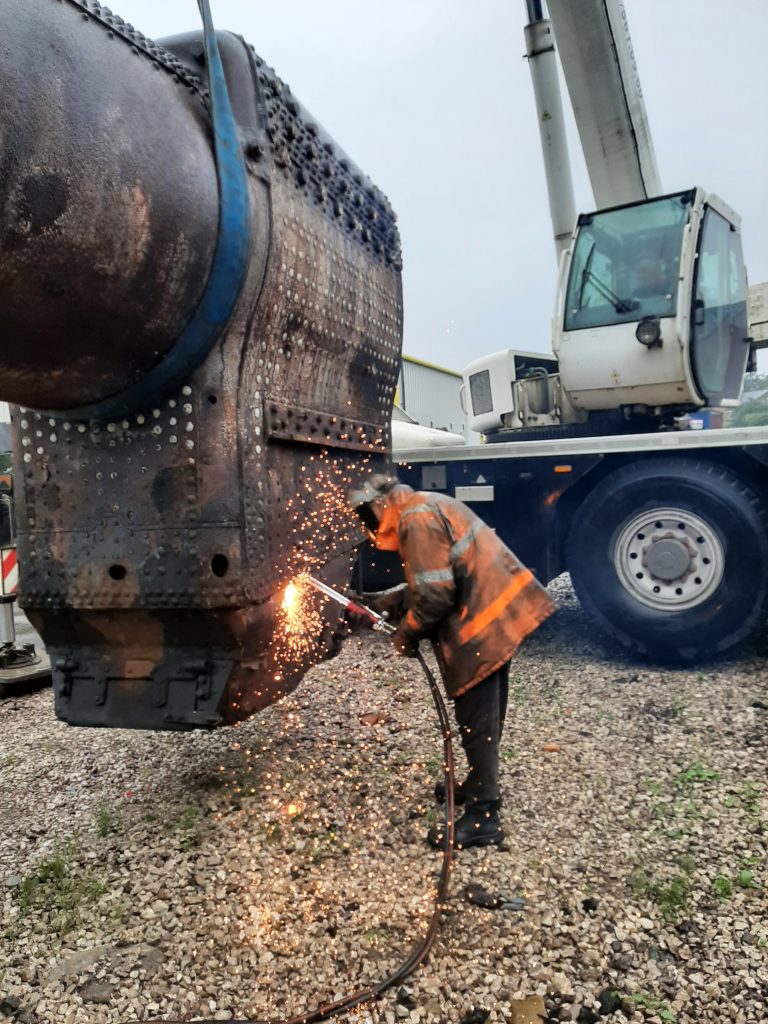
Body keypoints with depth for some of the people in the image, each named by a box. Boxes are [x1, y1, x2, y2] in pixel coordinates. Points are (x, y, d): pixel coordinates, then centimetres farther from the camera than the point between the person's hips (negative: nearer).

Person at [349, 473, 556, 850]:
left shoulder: (416, 518, -15)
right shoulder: (429, 505, 17)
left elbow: (434, 594, -21)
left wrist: (407, 634, -5)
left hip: (487, 622, -10)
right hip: (503, 610, 11)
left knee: (476, 720, -1)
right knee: (484, 716, 22)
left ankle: (482, 817, 10)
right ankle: (480, 786, 38)